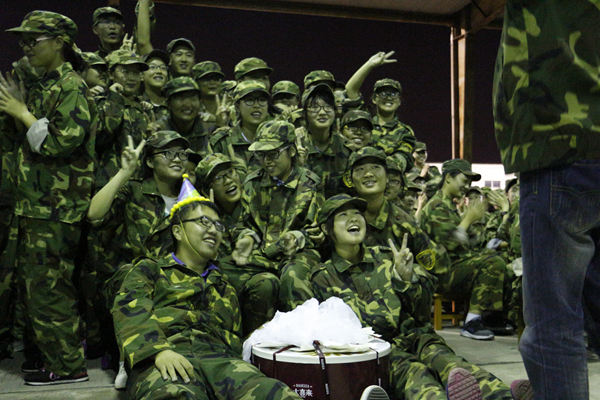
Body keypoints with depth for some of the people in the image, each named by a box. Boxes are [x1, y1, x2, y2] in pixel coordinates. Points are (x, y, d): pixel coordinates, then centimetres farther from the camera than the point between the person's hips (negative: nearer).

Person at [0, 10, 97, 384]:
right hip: (37, 202, 10)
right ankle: (50, 351, 29)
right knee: (36, 279, 16)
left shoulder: (72, 87, -11)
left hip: (57, 206, -10)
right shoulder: (45, 86, 18)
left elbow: (62, 142, -21)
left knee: (47, 284, -6)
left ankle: (68, 364, 5)